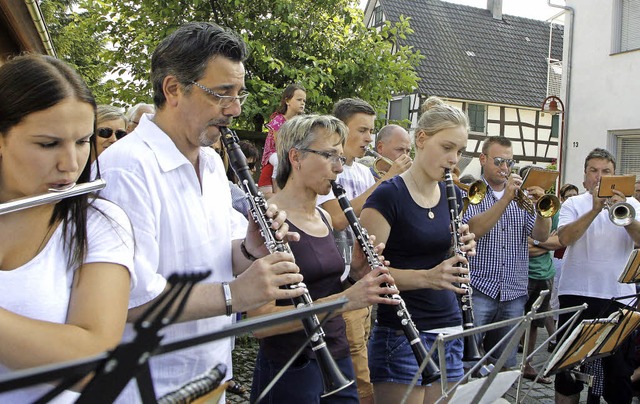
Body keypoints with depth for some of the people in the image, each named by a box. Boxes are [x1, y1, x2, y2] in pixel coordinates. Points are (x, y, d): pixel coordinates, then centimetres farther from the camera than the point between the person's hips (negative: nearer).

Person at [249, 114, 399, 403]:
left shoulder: (324, 218, 8)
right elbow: (260, 322, -23)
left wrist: (354, 275, -3)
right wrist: (345, 299, -29)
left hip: (338, 360, 7)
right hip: (290, 371, -7)